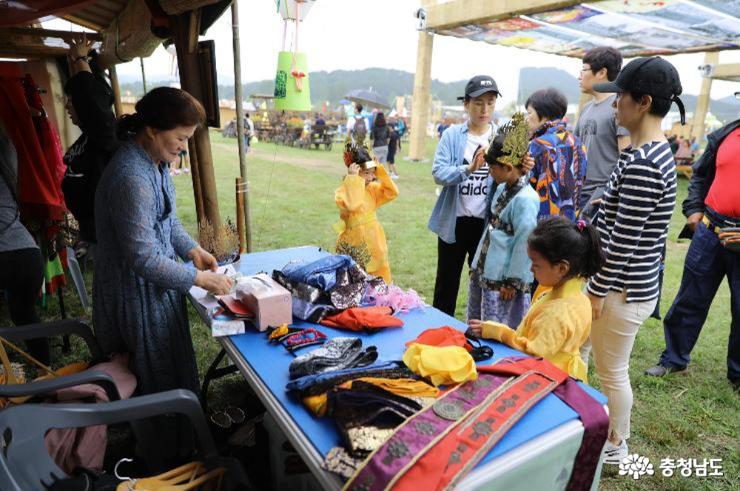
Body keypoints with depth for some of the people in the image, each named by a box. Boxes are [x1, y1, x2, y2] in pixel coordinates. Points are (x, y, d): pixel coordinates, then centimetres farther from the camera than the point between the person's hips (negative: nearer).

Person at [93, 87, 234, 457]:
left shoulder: (155, 162, 0)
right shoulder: (131, 178, -30)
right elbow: (143, 259, -27)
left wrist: (192, 249, -3)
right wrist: (200, 280, -20)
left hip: (153, 285, 9)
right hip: (138, 292, -9)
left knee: (170, 368, 24)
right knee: (162, 379, 9)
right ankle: (172, 457, 33)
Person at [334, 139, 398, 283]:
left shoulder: (372, 188, 5)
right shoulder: (342, 191, -15)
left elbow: (392, 192, -1)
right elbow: (353, 206, -33)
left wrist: (380, 171, -5)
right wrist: (352, 179, -30)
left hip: (373, 240, 6)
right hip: (354, 240, -6)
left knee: (377, 280, 15)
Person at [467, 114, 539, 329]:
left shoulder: (525, 198, -20)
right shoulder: (502, 188, 7)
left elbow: (524, 245, -19)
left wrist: (512, 283, -14)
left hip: (502, 280, -9)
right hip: (482, 271, 9)